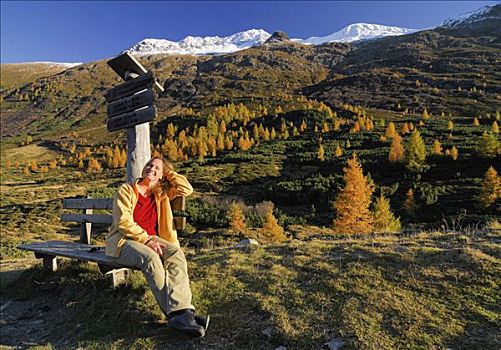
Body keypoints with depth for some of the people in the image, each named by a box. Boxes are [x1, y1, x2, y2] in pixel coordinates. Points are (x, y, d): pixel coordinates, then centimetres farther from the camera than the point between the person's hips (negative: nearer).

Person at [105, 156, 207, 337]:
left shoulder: (161, 193, 13)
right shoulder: (126, 190, -1)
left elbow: (187, 189, 6)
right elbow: (123, 222, -12)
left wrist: (169, 172, 9)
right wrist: (147, 240, -22)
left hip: (151, 239, 4)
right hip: (123, 240, -4)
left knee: (176, 252, -28)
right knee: (150, 257, -36)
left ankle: (181, 311, -40)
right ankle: (175, 313, -32)